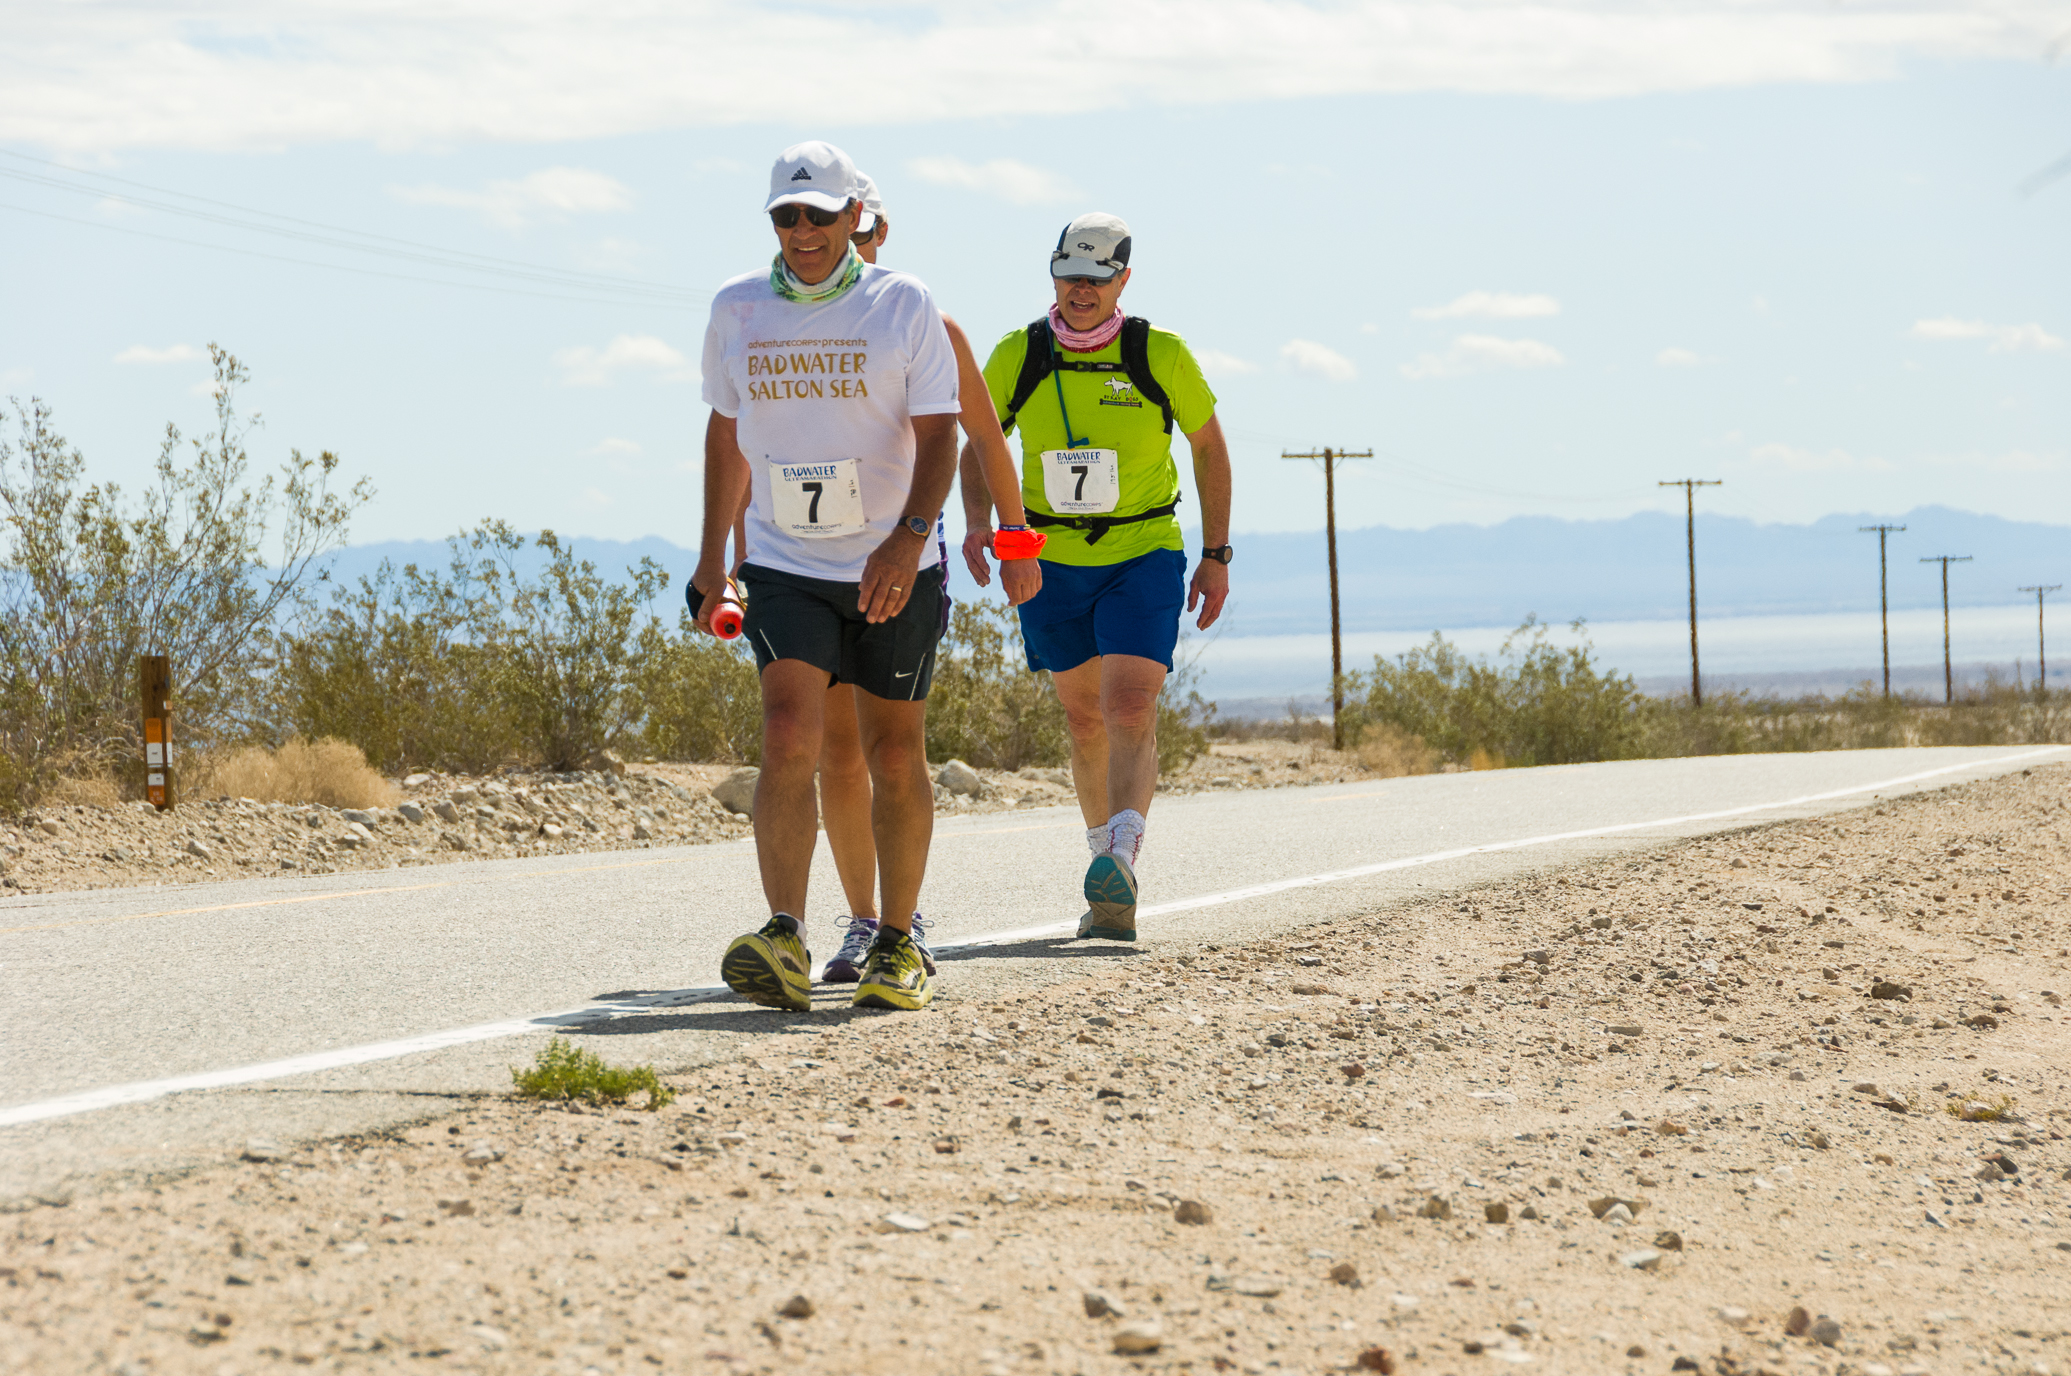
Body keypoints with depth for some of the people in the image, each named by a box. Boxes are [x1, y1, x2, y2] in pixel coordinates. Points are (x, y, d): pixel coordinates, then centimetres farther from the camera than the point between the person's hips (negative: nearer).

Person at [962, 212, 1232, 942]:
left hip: (1143, 558, -3)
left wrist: (1217, 556, 1)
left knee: (1130, 712, -19)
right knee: (1084, 718, 13)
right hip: (1050, 562, 3)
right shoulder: (1018, 357, -5)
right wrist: (977, 521, -11)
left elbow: (1208, 445, 3)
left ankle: (1121, 867, -34)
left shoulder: (1160, 356, -10)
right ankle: (1106, 868, 28)